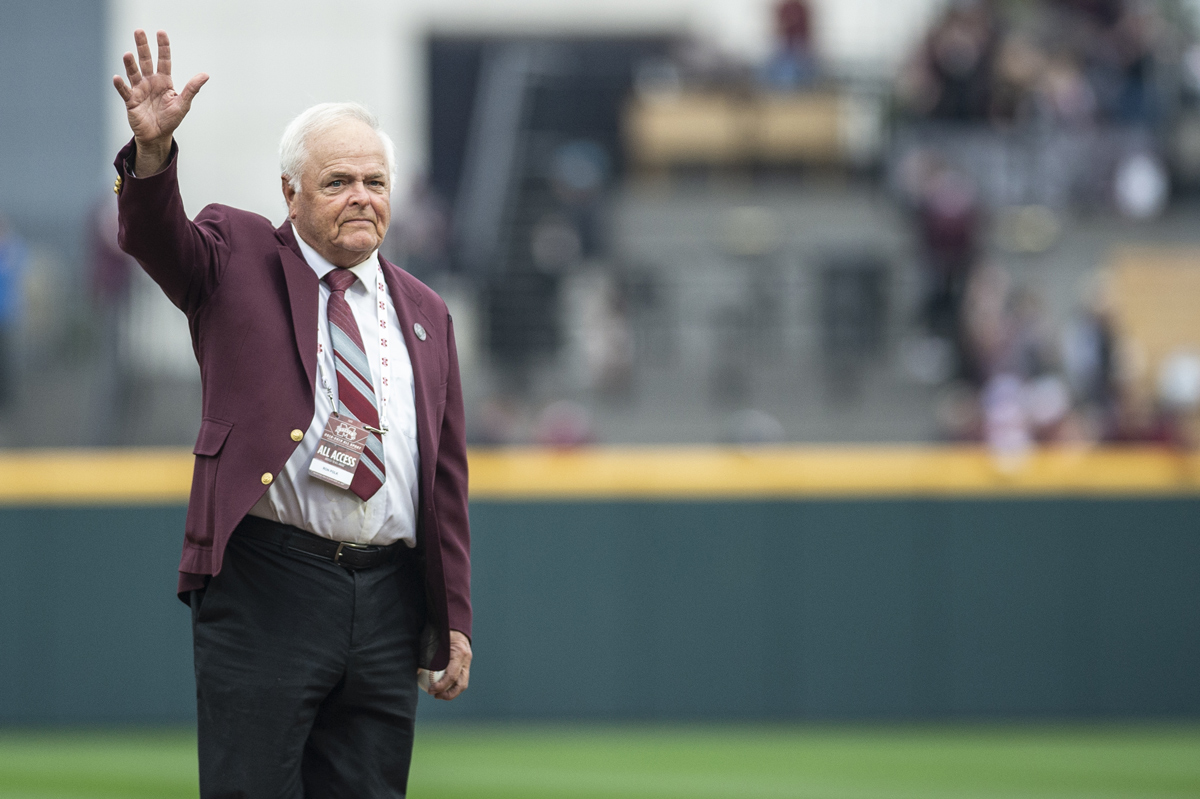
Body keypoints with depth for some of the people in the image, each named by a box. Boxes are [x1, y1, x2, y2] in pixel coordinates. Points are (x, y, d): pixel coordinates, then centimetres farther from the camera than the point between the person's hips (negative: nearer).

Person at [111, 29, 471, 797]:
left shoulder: (424, 314, 17)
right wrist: (153, 150, -35)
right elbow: (158, 237, -14)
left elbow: (447, 478, 16)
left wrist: (454, 621, 12)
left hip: (388, 597, 4)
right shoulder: (237, 258, 8)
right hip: (265, 587, -4)